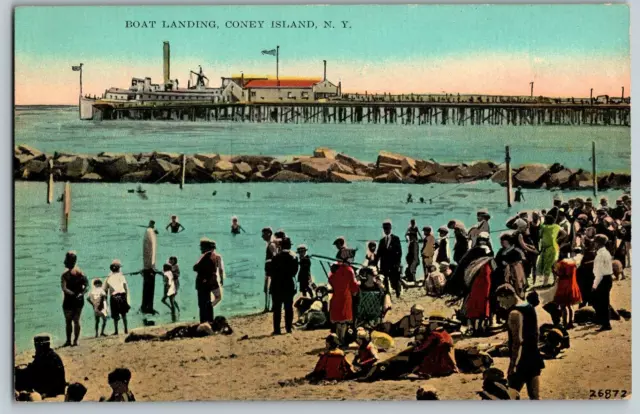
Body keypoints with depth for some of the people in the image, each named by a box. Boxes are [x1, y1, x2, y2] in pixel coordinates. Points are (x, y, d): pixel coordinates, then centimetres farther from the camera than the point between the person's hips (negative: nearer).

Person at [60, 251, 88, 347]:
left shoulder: (66, 274, -13)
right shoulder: (80, 272, 3)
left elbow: (64, 288, -20)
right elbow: (87, 285, 0)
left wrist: (73, 294, -14)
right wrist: (81, 294, -8)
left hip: (69, 300, -5)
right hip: (79, 300, 5)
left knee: (68, 321, 3)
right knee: (76, 320, 9)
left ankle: (68, 341, 5)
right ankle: (76, 340, 9)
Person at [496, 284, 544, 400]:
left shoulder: (515, 313, -19)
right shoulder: (530, 308, 10)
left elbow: (517, 341, -24)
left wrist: (512, 365, -22)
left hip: (522, 362, -9)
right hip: (534, 359, 9)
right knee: (535, 397, 12)